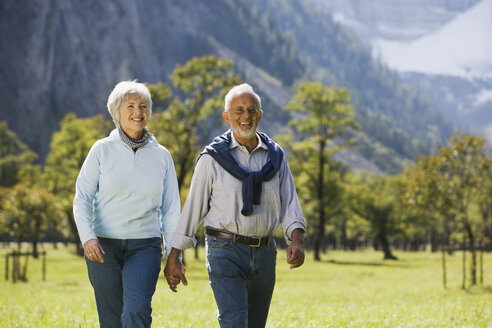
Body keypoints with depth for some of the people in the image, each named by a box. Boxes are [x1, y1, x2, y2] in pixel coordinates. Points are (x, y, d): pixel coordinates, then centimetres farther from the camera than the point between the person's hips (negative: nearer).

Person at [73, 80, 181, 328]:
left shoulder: (162, 156, 6)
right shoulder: (102, 150, 1)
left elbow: (171, 210, 10)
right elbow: (82, 199, 0)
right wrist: (88, 237, -17)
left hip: (145, 245, 0)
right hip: (103, 246, 0)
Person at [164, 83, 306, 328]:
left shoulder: (275, 156, 9)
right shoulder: (213, 158, -1)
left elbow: (289, 201, 5)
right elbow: (193, 206, 1)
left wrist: (297, 239, -14)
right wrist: (174, 256, 0)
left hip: (264, 252, 4)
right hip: (226, 252, -4)